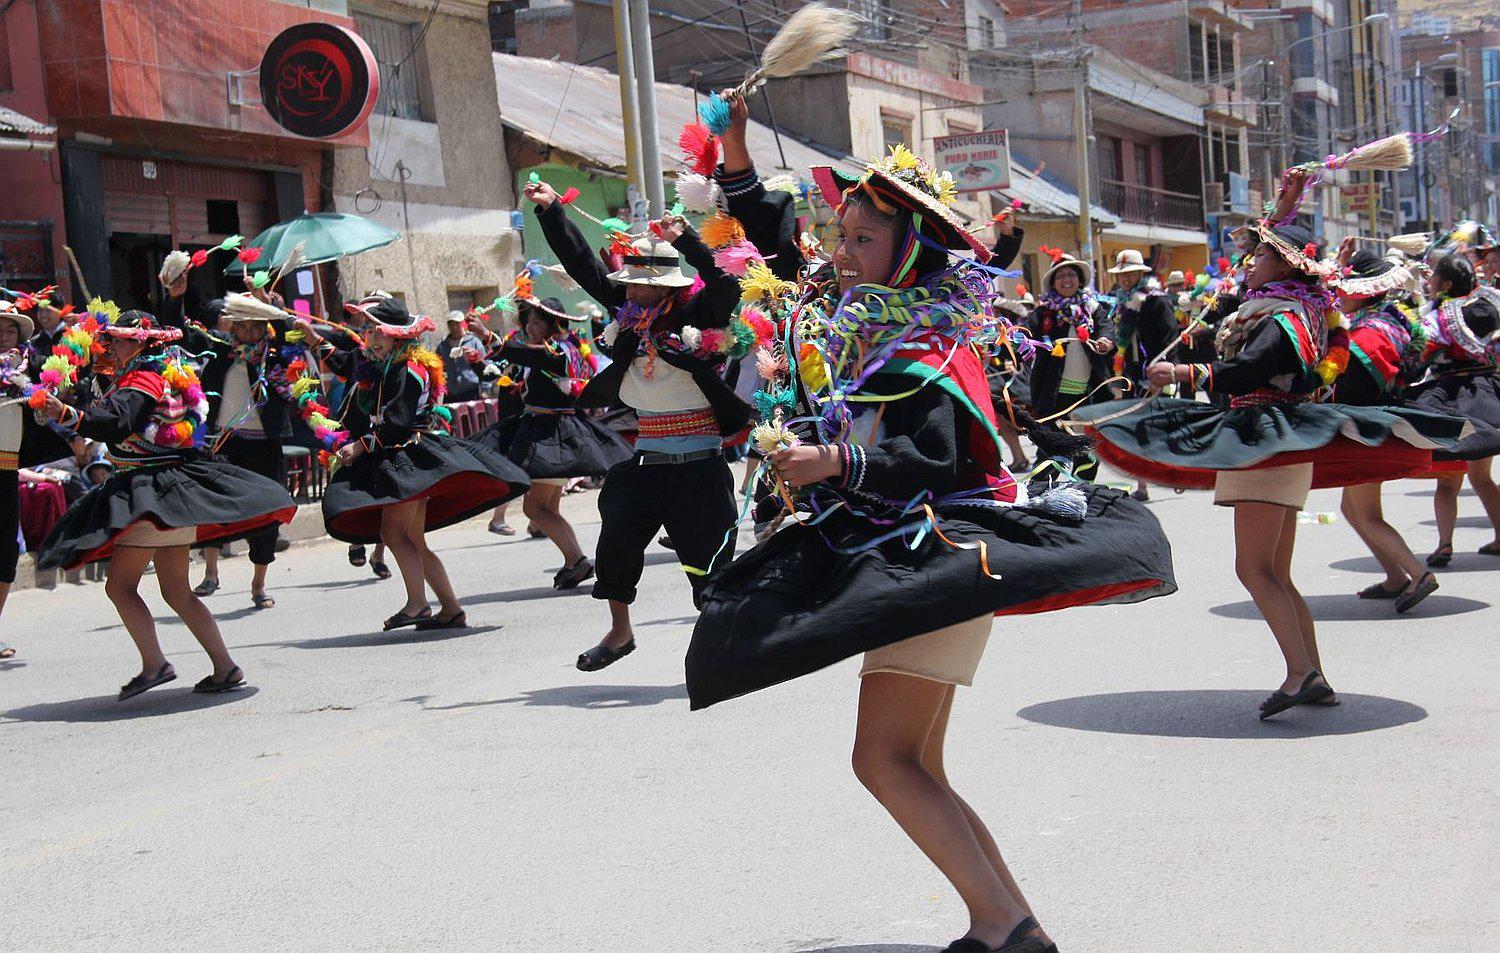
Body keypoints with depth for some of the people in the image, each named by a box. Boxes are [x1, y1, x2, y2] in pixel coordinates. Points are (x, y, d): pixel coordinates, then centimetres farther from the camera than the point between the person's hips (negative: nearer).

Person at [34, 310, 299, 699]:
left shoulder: (142, 378, -12)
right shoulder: (167, 372, 17)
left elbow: (117, 424, -28)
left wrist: (67, 415, -35)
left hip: (154, 493, -10)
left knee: (119, 585, -9)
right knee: (177, 593, 12)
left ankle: (154, 663, -16)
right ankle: (226, 668, 10)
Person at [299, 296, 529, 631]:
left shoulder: (410, 370, -12)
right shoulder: (370, 363, 15)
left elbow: (397, 422, -20)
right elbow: (337, 361, 34)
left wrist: (360, 446, -18)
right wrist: (311, 334, 27)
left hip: (410, 457, -10)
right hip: (387, 461, 10)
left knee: (393, 531, -21)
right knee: (414, 542, 10)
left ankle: (417, 603, -26)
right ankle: (451, 609, 13)